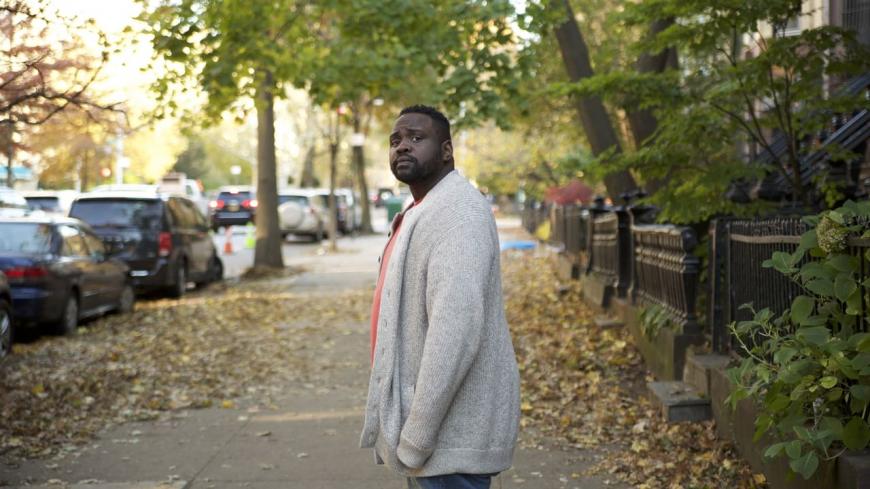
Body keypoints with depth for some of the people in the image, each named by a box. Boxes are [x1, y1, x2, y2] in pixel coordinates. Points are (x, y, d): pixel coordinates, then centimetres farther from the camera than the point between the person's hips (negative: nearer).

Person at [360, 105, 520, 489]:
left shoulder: (457, 211, -17)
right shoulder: (423, 212, 16)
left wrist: (416, 438, -23)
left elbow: (456, 331, -27)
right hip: (438, 430, 10)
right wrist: (410, 431, 16)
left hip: (450, 437, -10)